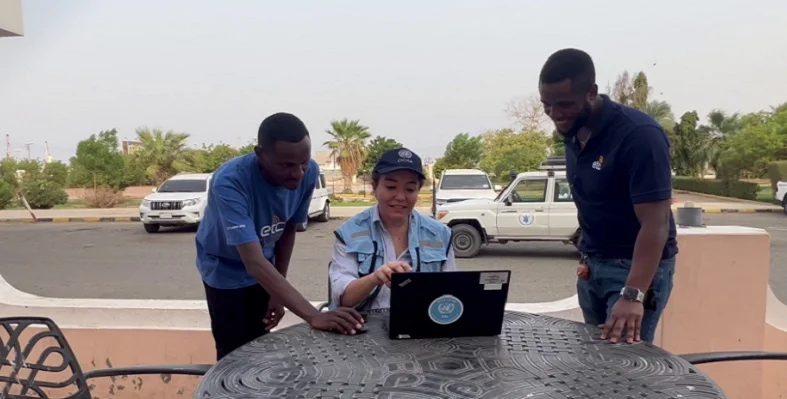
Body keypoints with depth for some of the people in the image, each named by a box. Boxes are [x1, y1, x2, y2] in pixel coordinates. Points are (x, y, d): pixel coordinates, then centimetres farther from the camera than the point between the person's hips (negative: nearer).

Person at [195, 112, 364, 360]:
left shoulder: (309, 173, -22)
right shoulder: (229, 182, -37)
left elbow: (288, 229, -6)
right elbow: (254, 262, -43)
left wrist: (277, 291, -3)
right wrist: (313, 316, -51)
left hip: (263, 268, 4)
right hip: (225, 268, -4)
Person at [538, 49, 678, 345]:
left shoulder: (639, 135, -22)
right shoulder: (572, 132, 1)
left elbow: (655, 223, -27)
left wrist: (633, 295, -36)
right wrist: (587, 258, 6)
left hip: (636, 266, -7)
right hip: (592, 264, 7)